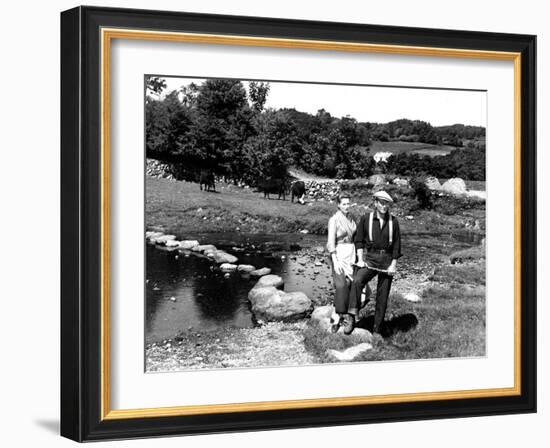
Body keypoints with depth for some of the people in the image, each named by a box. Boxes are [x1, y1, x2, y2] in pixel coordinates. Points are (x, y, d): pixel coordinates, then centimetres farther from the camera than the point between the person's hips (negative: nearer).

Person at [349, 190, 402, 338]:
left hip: (387, 261, 2)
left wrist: (393, 265, -3)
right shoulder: (366, 218, -2)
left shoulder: (393, 222, 1)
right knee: (357, 281, -30)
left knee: (382, 297, 5)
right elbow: (359, 240, 2)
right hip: (370, 259, -1)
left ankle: (377, 330, 14)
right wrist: (360, 259, -7)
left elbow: (396, 244, 4)